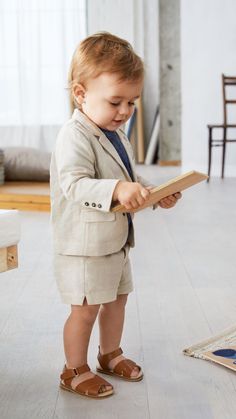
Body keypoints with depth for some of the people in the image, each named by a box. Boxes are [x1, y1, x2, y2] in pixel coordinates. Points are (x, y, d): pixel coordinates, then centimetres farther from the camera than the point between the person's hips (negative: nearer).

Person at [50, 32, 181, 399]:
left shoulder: (116, 136, 9)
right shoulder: (75, 136, -22)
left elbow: (130, 180, 17)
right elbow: (74, 184, -34)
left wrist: (156, 194, 0)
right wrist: (117, 189, -47)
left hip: (115, 241, 9)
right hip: (84, 246, -9)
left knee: (117, 299, 21)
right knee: (86, 310, 2)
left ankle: (110, 355, 42)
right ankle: (75, 371, 22)